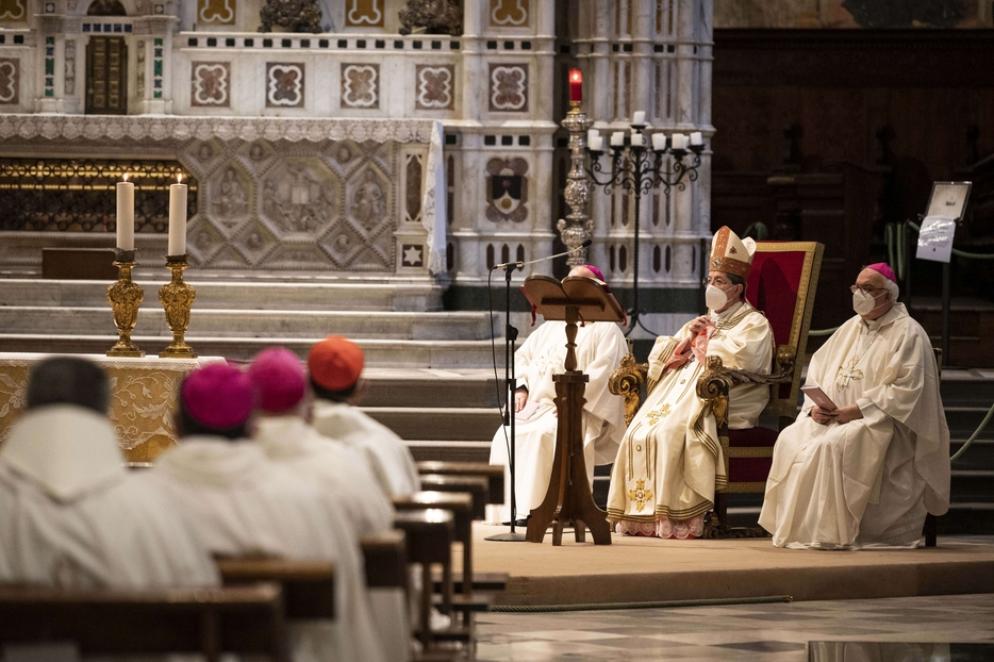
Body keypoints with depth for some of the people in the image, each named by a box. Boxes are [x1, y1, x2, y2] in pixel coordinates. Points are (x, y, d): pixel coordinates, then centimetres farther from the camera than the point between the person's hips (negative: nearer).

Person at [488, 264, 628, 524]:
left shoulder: (606, 331, 6)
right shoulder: (552, 327, 26)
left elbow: (602, 374, -8)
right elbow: (523, 356, 22)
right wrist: (521, 388, 3)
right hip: (535, 405, 6)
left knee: (543, 436, -37)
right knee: (506, 437, -24)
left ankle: (534, 510, -36)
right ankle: (509, 510, -23)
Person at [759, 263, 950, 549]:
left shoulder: (907, 334, -5)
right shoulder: (850, 328, 19)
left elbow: (906, 391, -16)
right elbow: (817, 371, 17)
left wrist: (856, 410, -20)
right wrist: (815, 406, -4)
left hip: (880, 425, -7)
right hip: (830, 418, 7)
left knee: (831, 447, -34)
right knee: (791, 440, -18)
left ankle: (829, 534, -29)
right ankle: (792, 528, -18)